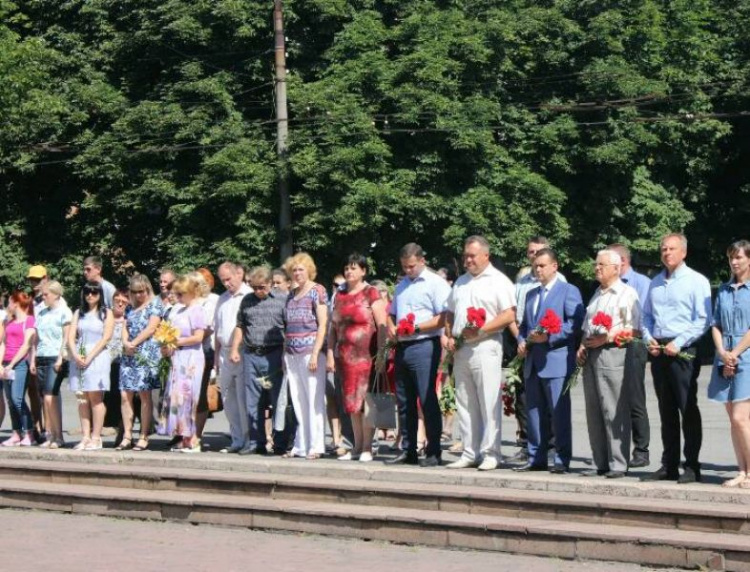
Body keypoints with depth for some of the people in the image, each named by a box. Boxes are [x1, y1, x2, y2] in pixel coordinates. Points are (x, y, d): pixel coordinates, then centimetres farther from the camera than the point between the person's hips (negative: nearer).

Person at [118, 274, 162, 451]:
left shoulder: (154, 304, 2)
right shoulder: (131, 308, 19)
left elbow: (151, 328, -8)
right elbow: (125, 327, 14)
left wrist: (134, 343, -10)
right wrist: (125, 343, -6)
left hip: (146, 354, -6)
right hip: (129, 355, 6)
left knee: (144, 394, -6)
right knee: (125, 395, -1)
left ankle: (144, 437, -4)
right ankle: (127, 436, 1)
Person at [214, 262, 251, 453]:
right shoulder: (222, 299, 18)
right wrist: (216, 356, 17)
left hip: (244, 353, -7)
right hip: (225, 353, 7)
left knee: (244, 400, -7)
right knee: (229, 400, 9)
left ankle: (249, 439, -2)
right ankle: (237, 439, 16)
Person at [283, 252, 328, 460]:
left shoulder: (317, 291, -2)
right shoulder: (291, 295, 17)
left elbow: (322, 325, -8)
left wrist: (315, 354, -14)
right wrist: (285, 354, 13)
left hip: (310, 352, -6)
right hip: (292, 354, 6)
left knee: (314, 399, -5)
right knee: (298, 401, 7)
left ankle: (315, 446, -2)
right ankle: (301, 445, 12)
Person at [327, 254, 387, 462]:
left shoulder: (371, 294, -2)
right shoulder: (340, 295, 15)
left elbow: (382, 326, -8)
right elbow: (333, 327, 16)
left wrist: (381, 356, -15)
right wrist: (330, 355, 8)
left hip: (366, 356, -5)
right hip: (345, 357, 6)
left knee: (366, 400, -5)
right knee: (352, 402, 8)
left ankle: (367, 448, 1)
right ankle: (357, 446, 15)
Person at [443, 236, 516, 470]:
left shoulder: (498, 281, -2)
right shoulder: (461, 282, 20)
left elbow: (509, 315, -11)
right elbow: (450, 313, 24)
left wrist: (480, 329, -17)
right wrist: (449, 336, 6)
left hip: (485, 346, -7)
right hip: (460, 349, 7)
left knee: (489, 404, -6)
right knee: (465, 404, 8)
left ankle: (490, 454, -2)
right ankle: (470, 453, 13)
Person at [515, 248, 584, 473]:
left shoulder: (568, 291, 0)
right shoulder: (531, 294, 22)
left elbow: (576, 323, -10)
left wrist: (549, 336, -17)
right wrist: (522, 341, 6)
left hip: (556, 360, -7)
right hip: (532, 362, 7)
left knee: (559, 412, -5)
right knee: (534, 412, 8)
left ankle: (562, 460, -1)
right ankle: (536, 458, 13)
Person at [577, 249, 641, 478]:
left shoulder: (627, 294, -3)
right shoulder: (597, 294, 23)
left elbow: (633, 329, -11)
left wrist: (605, 338, -15)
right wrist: (583, 345, 10)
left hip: (612, 354, -8)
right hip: (591, 355, 8)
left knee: (614, 412, -8)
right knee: (594, 412, 7)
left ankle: (618, 464, -5)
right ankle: (601, 463, 11)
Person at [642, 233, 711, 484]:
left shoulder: (696, 281, -3)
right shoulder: (656, 282, 16)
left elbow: (703, 320, -10)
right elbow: (647, 316, 21)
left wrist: (678, 343, -16)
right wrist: (649, 339, 3)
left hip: (683, 352, -6)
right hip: (658, 351, 6)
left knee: (688, 410, -5)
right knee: (666, 411, 9)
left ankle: (691, 467, -3)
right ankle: (669, 465, 14)